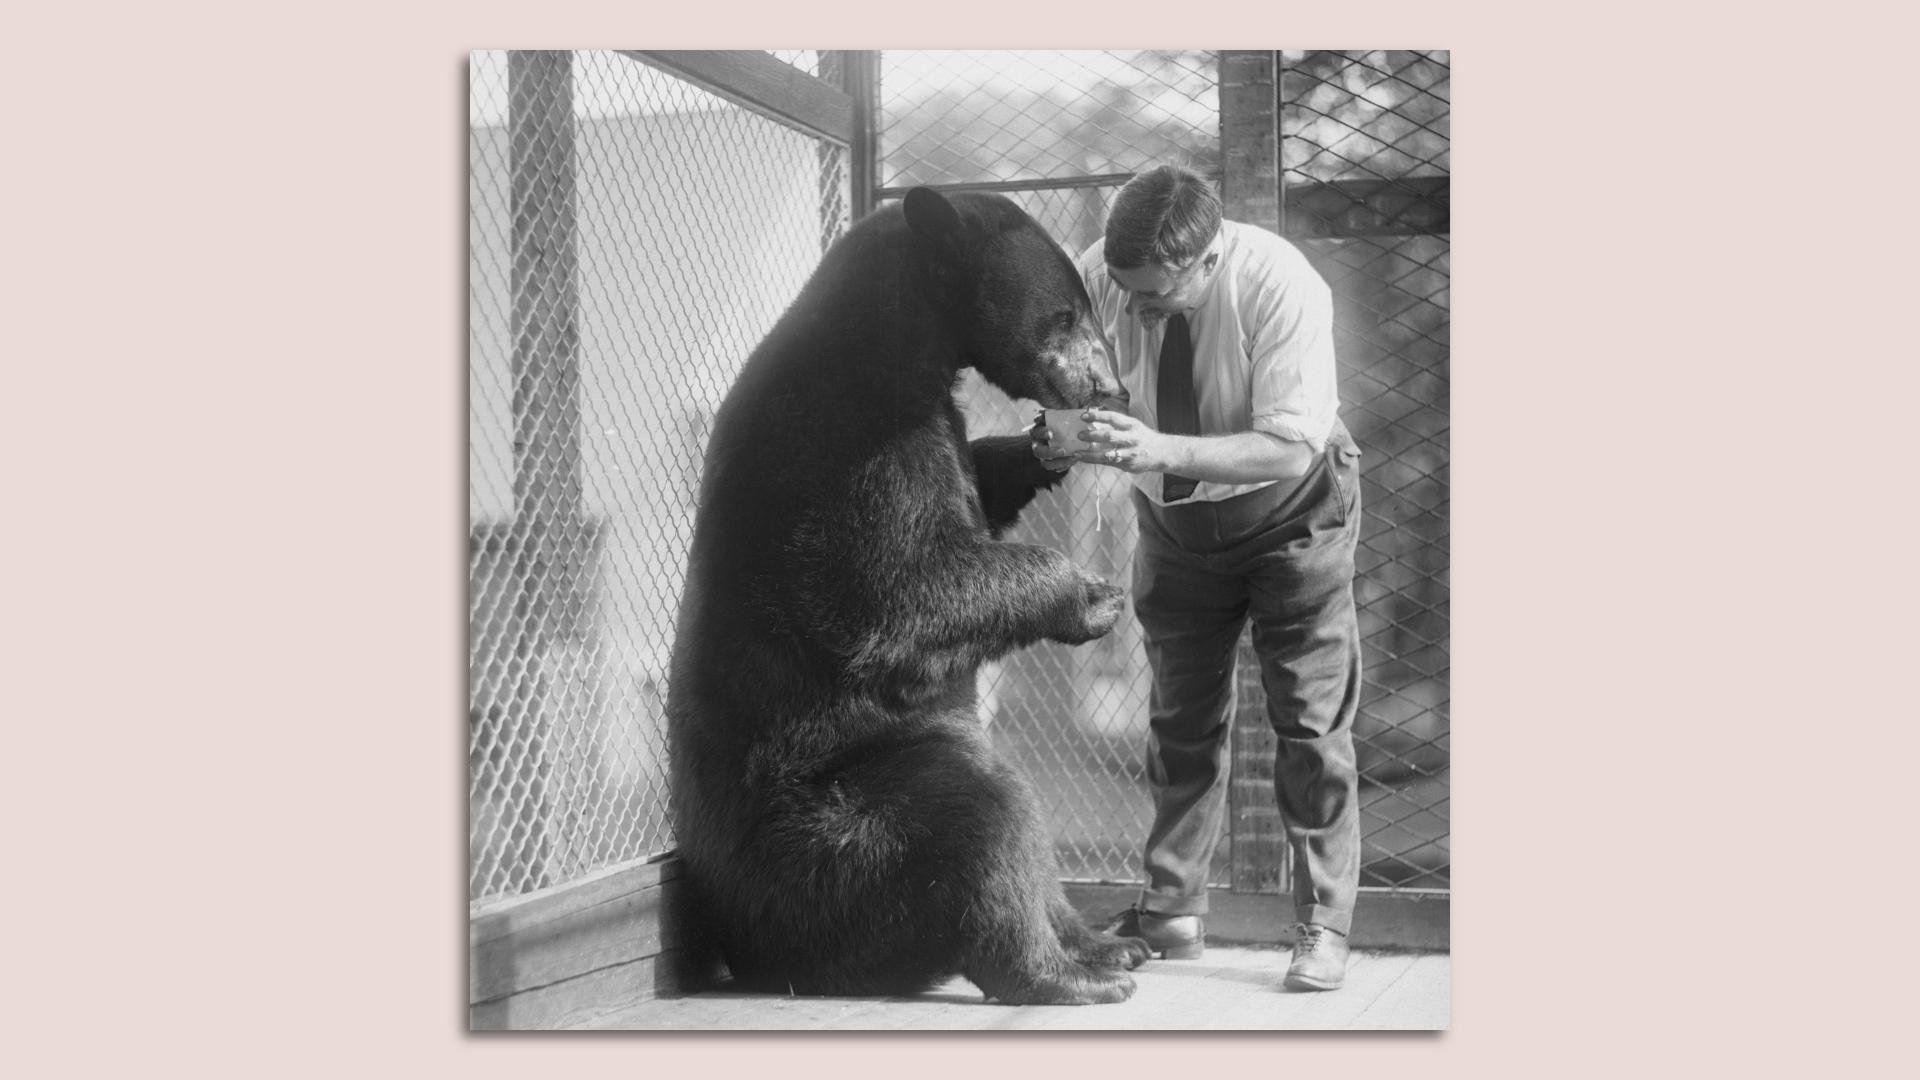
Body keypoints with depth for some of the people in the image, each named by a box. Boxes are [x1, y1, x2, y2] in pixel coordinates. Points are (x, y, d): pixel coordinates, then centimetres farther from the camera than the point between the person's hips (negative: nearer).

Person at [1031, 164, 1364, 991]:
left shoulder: (1280, 285, -32)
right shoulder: (1099, 275, -22)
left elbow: (1291, 449, -36)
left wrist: (1163, 451, -48)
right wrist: (1063, 436, -34)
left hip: (1288, 511, -4)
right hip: (1175, 519, 4)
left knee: (1311, 721, -2)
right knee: (1180, 719, 10)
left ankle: (1323, 927, 8)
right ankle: (1172, 913, 21)